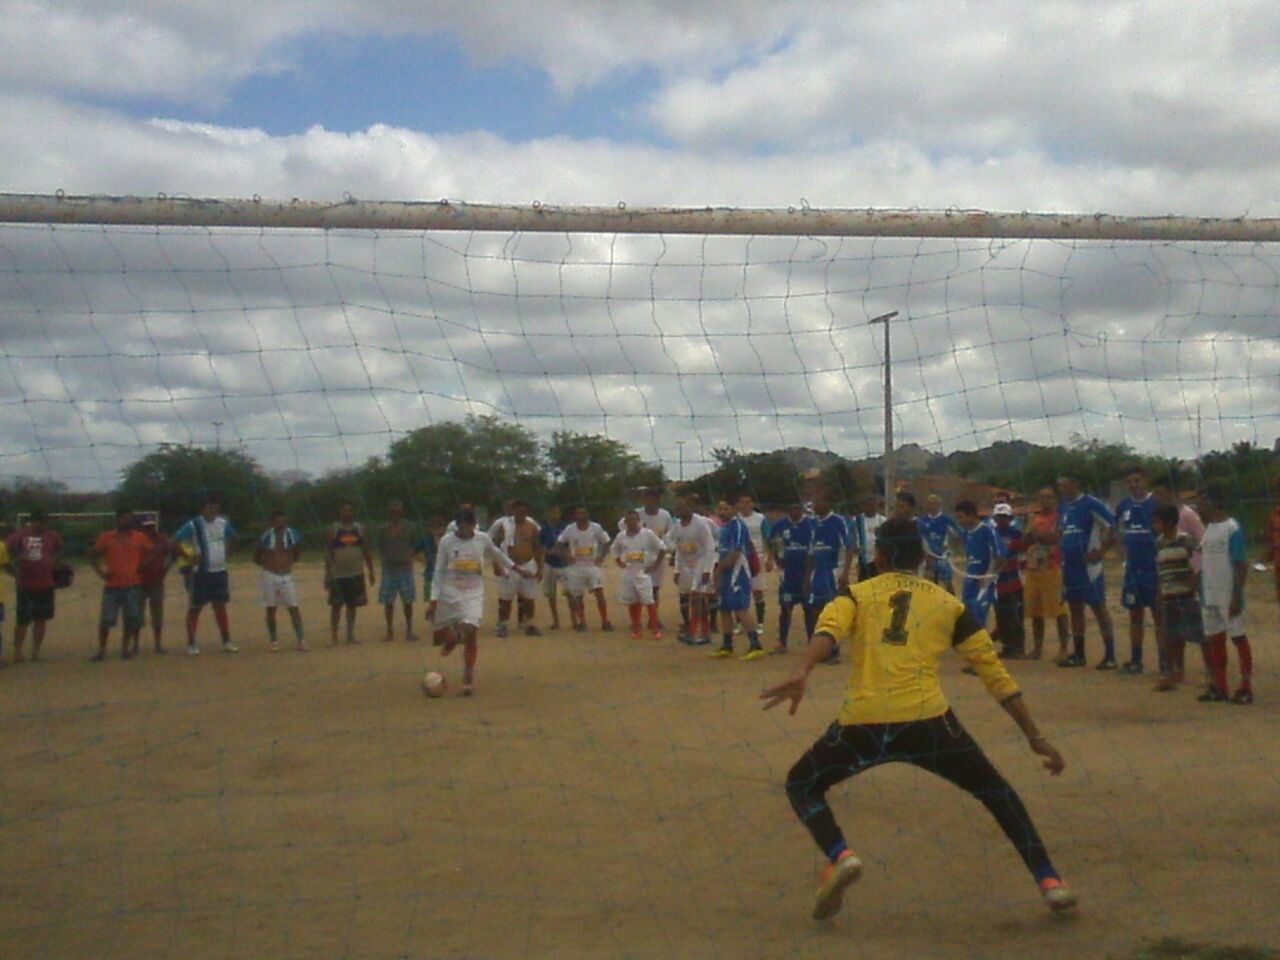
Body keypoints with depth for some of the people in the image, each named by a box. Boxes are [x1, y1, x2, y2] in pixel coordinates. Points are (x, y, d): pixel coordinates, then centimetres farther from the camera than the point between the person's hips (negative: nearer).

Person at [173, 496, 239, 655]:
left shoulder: (223, 523, 4)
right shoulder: (193, 525, -13)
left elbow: (232, 538, 23)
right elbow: (175, 543, -14)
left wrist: (225, 553, 9)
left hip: (220, 572, 5)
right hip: (202, 573, -5)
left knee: (220, 606, 11)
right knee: (195, 607, 1)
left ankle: (226, 642, 17)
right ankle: (191, 644, 8)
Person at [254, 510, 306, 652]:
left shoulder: (293, 535, -1)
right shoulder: (265, 537, -4)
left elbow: (298, 555, 14)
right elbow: (256, 558, 9)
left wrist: (289, 561, 4)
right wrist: (268, 564, 2)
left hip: (287, 576, 0)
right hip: (270, 576, 0)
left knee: (293, 608, -3)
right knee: (270, 609, 4)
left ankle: (301, 640, 0)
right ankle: (274, 641, 12)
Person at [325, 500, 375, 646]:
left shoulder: (361, 529, 6)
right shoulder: (333, 530, -1)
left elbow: (367, 551, 10)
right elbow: (328, 552, -1)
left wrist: (371, 571, 6)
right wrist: (327, 574, -6)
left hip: (356, 574, 2)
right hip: (338, 574, -2)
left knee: (352, 606, 8)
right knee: (336, 606, -2)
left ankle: (350, 635, 15)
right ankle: (333, 636, 3)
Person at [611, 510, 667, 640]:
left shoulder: (648, 534, -9)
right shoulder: (621, 536, 3)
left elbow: (662, 549, -3)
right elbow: (614, 550, 21)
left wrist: (655, 565, -6)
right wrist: (619, 562, 7)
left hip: (644, 572, -4)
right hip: (628, 572, 5)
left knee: (649, 600, -11)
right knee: (632, 602, 8)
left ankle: (656, 629, -8)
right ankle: (636, 628, 18)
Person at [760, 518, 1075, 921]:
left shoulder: (856, 594, 16)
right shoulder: (949, 605, 18)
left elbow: (828, 630, -8)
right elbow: (996, 675, 16)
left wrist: (801, 675, -24)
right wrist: (1035, 737, 20)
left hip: (864, 724, -1)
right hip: (927, 722, 1)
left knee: (802, 784, 22)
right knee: (996, 792, 23)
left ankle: (840, 856, -3)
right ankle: (1049, 881, 12)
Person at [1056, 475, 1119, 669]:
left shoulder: (1091, 504, -12)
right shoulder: (1063, 507, 12)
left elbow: (1113, 526, -16)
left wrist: (1101, 550, -16)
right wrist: (1061, 548, 9)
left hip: (1088, 565, -8)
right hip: (1069, 565, 8)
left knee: (1099, 607, -4)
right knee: (1075, 609, 12)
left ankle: (1110, 656, 0)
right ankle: (1078, 654, 19)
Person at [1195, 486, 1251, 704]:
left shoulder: (1232, 528, -13)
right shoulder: (1208, 528, 10)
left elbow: (1241, 566, -14)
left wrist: (1237, 597, -18)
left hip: (1228, 596, -8)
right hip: (1209, 596, 8)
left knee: (1238, 637, 0)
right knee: (1215, 640, 10)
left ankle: (1246, 688, 6)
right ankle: (1219, 686, 18)